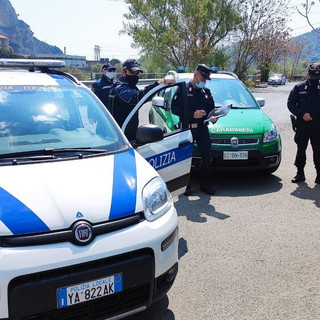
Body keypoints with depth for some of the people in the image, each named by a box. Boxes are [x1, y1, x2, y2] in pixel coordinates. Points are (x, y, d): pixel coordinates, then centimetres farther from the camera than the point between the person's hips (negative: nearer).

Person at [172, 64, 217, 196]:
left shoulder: (206, 91, 14)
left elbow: (211, 108, 21)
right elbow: (174, 109, -10)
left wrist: (212, 117, -2)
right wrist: (192, 114, -18)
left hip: (202, 128, 5)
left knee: (207, 157, 4)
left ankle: (205, 183, 19)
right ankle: (185, 185, 13)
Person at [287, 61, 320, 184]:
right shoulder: (299, 87, 4)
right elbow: (290, 103, 3)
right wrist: (302, 114, -9)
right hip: (302, 124, 0)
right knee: (301, 150, 7)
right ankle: (300, 173, 18)